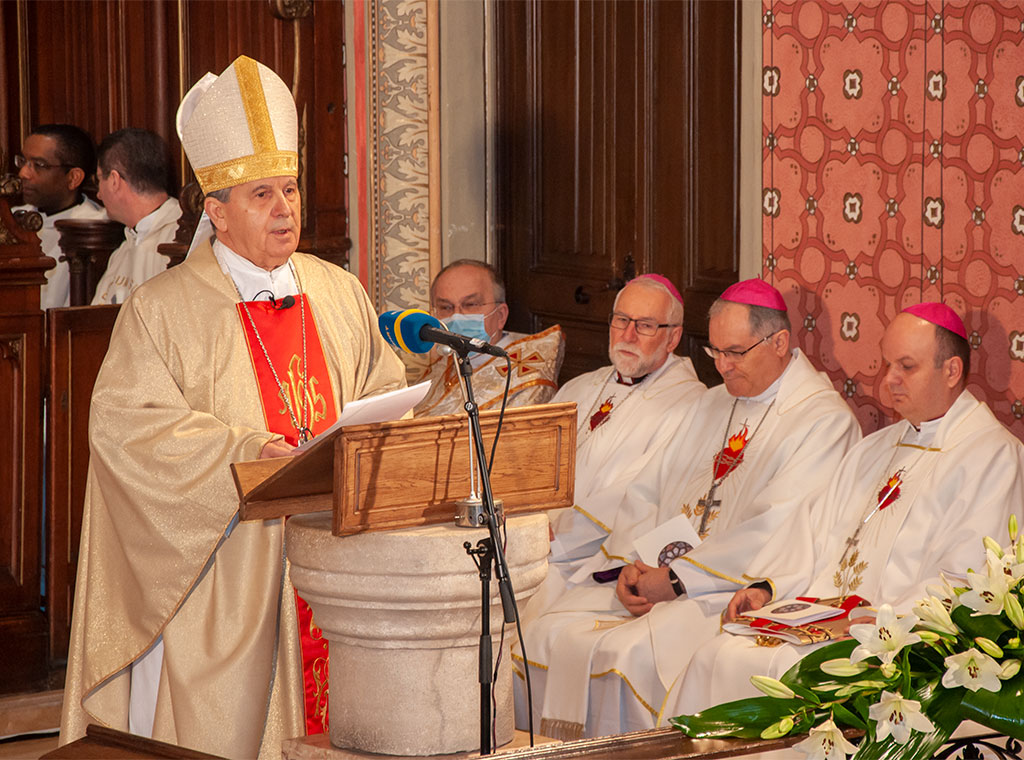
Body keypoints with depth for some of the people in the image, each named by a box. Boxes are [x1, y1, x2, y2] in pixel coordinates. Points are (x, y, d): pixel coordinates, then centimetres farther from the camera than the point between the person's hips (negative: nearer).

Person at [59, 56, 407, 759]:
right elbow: (126, 422, -12)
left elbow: (384, 393, 16)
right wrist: (242, 452, -22)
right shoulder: (163, 308, -3)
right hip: (217, 563, -4)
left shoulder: (340, 295, 12)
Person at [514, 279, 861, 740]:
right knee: (551, 634, -12)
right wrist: (630, 565, -2)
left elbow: (775, 536, -17)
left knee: (629, 654, -30)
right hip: (653, 574, 8)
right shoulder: (713, 405, 20)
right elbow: (647, 492, 18)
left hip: (739, 592, -8)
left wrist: (677, 579, -17)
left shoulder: (824, 421, -8)